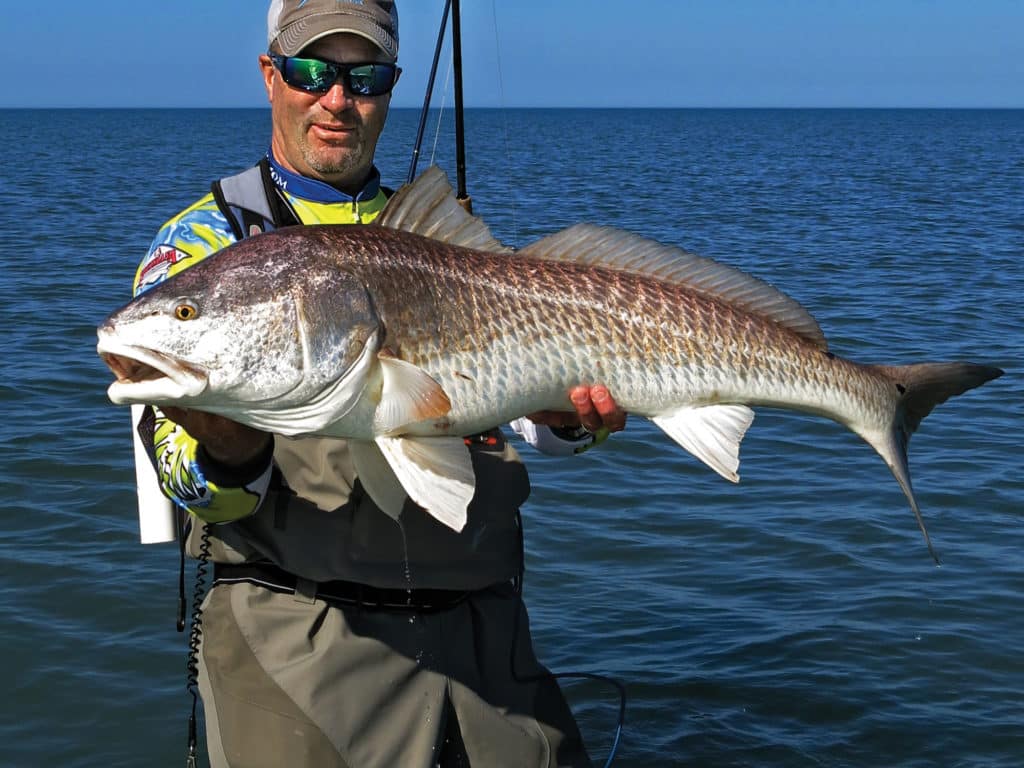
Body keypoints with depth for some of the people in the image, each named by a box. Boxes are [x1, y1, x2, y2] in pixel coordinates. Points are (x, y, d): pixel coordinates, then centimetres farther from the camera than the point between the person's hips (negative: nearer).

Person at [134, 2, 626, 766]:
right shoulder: (206, 241, 2)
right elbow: (195, 485, -8)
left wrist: (569, 416, -14)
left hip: (482, 623, 4)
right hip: (300, 637, -4)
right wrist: (230, 454, -31)